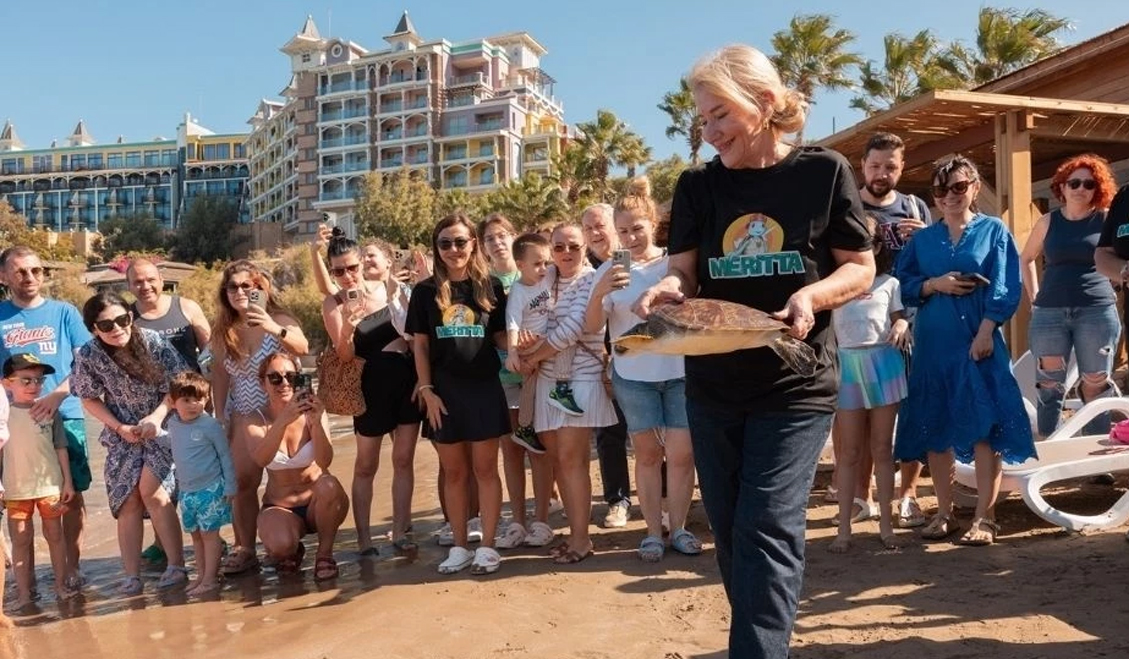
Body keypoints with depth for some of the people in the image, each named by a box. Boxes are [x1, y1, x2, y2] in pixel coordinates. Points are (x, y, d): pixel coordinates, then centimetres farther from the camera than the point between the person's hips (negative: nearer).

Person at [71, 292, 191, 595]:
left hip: (162, 427, -3)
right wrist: (119, 428, -9)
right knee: (128, 502, -1)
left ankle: (177, 566, -9)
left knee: (152, 491, -17)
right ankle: (132, 576, 7)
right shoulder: (89, 355, -10)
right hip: (123, 435, 3)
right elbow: (90, 399, 2)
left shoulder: (152, 341, -15)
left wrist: (156, 417, -20)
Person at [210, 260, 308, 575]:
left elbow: (303, 348, -30)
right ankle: (244, 550, 10)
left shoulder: (278, 319, -11)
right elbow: (220, 375, 11)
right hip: (244, 416, 4)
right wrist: (220, 417, 8)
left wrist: (276, 330, -47)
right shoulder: (222, 331, 4)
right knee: (242, 482, 0)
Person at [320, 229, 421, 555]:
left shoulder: (393, 289, 0)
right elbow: (345, 354, -12)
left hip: (408, 379, 2)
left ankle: (400, 530, 15)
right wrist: (347, 327, -30)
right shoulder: (333, 304, -5)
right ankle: (364, 538, 15)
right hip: (372, 385, -2)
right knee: (366, 465, 7)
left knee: (403, 459, 6)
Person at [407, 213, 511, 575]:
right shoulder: (426, 291, 4)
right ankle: (459, 546, 20)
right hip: (444, 391, 1)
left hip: (484, 388, -1)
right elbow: (420, 345, 3)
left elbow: (500, 336, 7)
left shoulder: (490, 286, 2)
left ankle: (487, 546, 13)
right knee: (454, 472, 10)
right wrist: (426, 390, -4)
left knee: (485, 469, 4)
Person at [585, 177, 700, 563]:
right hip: (633, 376, 0)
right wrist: (599, 292, -24)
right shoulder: (610, 270, 0)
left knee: (681, 453, 1)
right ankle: (653, 532, 17)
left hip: (681, 372, 0)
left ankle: (678, 527, 16)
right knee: (648, 454, 8)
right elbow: (592, 327, -6)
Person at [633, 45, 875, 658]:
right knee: (730, 532, 12)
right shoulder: (697, 185, 4)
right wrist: (667, 289, -22)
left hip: (795, 385, -3)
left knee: (767, 529, -12)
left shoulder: (823, 171, -3)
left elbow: (861, 268, 0)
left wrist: (812, 295, -21)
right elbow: (684, 270, 3)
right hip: (713, 386, 4)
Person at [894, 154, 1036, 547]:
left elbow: (1004, 287, -3)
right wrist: (935, 285, -10)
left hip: (978, 340, -3)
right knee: (935, 429, 5)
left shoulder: (994, 230, 5)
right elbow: (903, 285, 8)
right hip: (933, 344, 3)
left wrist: (985, 332, -13)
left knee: (985, 427, -6)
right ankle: (944, 513, 15)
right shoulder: (923, 239, 12)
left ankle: (984, 518, 1)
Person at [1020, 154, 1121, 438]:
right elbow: (1025, 259, 21)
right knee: (1050, 386, 5)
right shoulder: (1048, 222, 9)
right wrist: (1034, 297, 12)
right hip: (1049, 312, 2)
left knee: (1096, 387, 2)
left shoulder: (1107, 220, 3)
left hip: (1097, 311, -1)